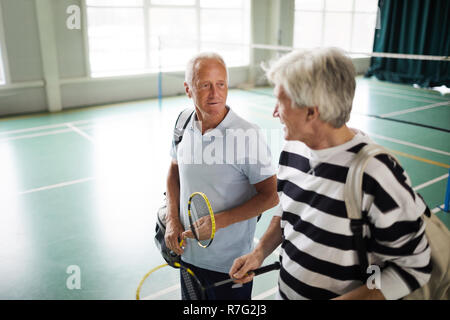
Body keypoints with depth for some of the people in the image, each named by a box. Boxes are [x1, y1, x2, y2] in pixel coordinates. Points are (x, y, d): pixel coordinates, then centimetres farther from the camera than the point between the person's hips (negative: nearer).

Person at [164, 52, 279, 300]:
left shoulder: (247, 135, -21)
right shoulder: (183, 127, -4)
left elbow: (271, 195, -17)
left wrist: (219, 221, -23)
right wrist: (172, 220, 1)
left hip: (230, 263, -5)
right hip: (188, 253, 5)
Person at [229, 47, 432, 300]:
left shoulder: (378, 175, -28)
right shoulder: (292, 151, -7)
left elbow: (413, 268, -19)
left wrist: (343, 299, -24)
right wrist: (260, 252, -4)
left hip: (341, 295, -5)